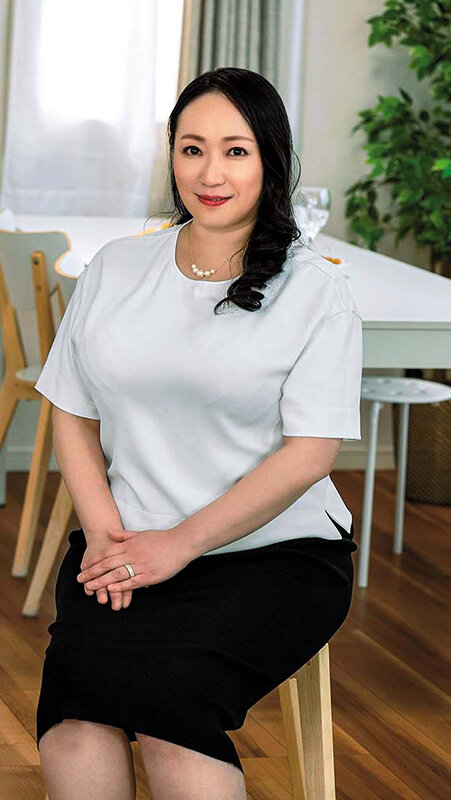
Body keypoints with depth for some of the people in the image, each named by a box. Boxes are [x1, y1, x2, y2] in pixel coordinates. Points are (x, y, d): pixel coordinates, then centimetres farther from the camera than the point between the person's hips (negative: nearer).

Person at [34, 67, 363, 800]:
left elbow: (310, 453, -5)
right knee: (73, 725, -29)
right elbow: (73, 415, 15)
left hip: (273, 554, -2)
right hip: (128, 547, 3)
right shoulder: (115, 269, 14)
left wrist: (181, 544, -11)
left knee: (162, 688, -33)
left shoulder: (315, 290, 1)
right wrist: (104, 531, -3)